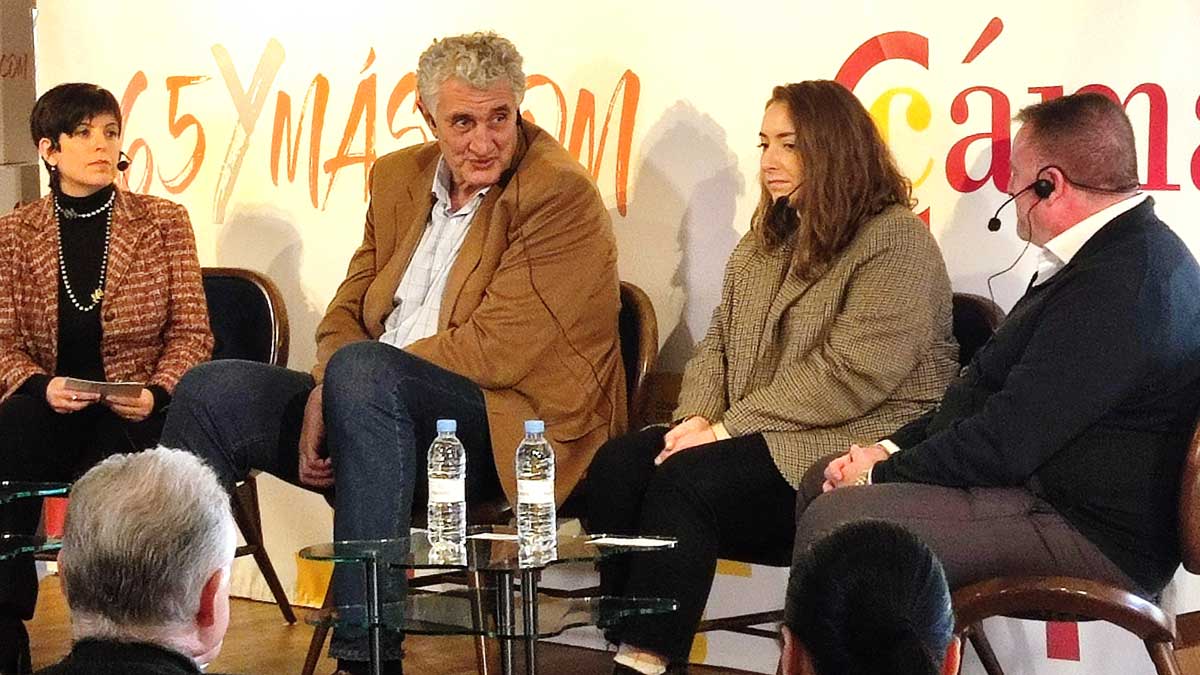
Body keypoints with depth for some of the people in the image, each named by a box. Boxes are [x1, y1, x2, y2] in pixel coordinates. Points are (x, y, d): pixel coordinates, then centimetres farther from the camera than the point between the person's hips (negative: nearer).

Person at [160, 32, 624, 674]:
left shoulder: (560, 196, -11)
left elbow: (495, 350, -19)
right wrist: (323, 395, -10)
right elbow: (348, 309, 13)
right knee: (210, 392, -8)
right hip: (381, 404, 7)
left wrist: (339, 384, -14)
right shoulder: (397, 178, 12)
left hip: (512, 430, -7)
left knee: (362, 371, -34)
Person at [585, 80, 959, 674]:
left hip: (849, 448, -8)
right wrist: (697, 419, -4)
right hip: (760, 438, 8)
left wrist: (729, 427, -17)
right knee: (618, 463, -17)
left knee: (686, 480, -29)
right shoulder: (765, 242, 21)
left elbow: (851, 375, -18)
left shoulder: (897, 242, -8)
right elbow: (718, 343, 18)